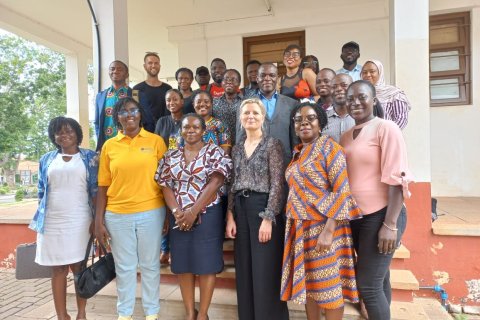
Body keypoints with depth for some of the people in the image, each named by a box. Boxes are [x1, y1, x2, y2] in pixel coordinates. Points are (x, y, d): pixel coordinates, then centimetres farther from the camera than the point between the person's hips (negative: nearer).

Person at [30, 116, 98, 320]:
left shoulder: (90, 157, 3)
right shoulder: (47, 159, 11)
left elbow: (96, 191, -1)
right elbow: (41, 192, 14)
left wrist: (96, 219, -8)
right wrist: (39, 220, 11)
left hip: (79, 221, -2)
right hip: (52, 222, 3)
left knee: (79, 267, 4)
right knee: (58, 270, 7)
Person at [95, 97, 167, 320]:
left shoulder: (156, 141, 0)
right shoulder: (109, 146, 4)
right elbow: (103, 186, 5)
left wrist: (168, 214, -2)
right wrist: (99, 221, 2)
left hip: (151, 212, -1)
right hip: (117, 215, 1)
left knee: (150, 265, 12)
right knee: (124, 267, 14)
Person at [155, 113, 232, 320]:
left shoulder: (215, 153, -3)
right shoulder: (171, 156, 9)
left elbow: (215, 183, -12)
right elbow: (165, 186, 4)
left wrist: (193, 212, -16)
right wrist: (177, 212, -11)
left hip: (207, 216, -3)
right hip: (179, 218, 4)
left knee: (207, 264, 3)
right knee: (183, 264, 10)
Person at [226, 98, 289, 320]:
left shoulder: (272, 144, -4)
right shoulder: (237, 149, 12)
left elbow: (277, 185, -10)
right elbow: (233, 185, 13)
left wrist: (268, 218, -16)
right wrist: (230, 216, 4)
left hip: (263, 208, -5)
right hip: (241, 209, 6)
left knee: (266, 272, 1)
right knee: (244, 271, 13)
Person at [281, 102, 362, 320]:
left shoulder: (328, 147, -8)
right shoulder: (297, 153, 13)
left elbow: (342, 190, -16)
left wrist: (328, 231, -22)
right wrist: (294, 226, 10)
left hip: (324, 226, -7)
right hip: (300, 228, 7)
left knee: (329, 285, 4)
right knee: (307, 282, 16)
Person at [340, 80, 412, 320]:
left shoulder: (386, 128, -8)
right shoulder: (345, 136, 11)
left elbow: (396, 179, -14)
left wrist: (390, 224, -19)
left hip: (380, 215, -6)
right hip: (356, 216, 6)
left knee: (368, 285, -2)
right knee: (378, 280, 18)